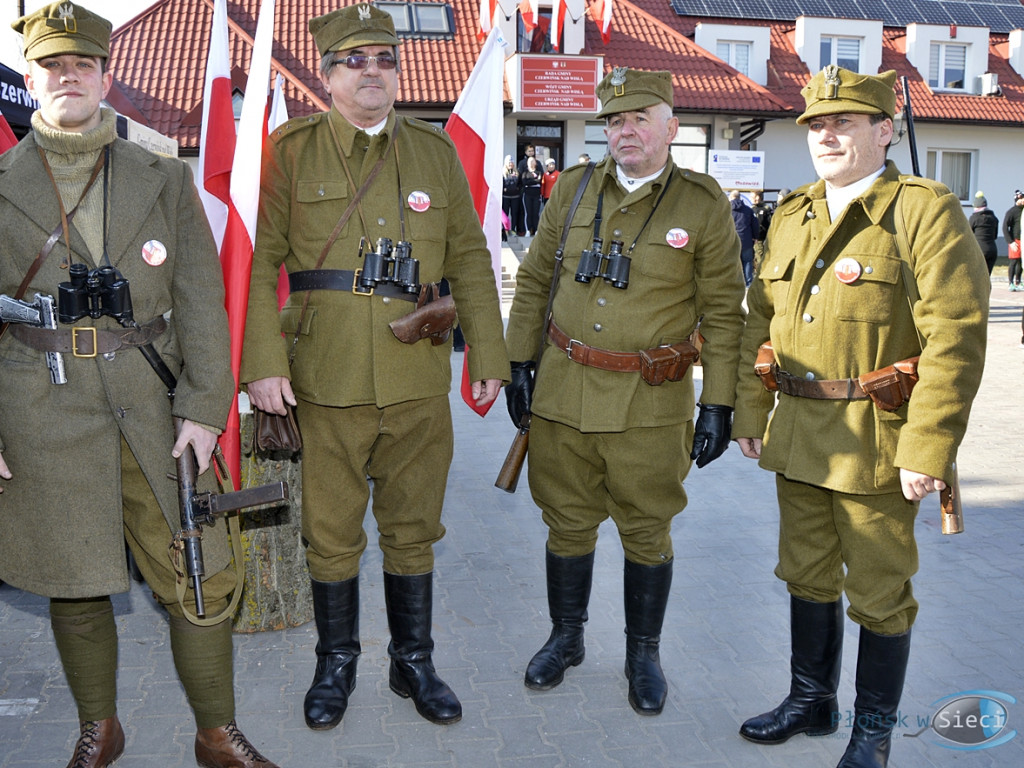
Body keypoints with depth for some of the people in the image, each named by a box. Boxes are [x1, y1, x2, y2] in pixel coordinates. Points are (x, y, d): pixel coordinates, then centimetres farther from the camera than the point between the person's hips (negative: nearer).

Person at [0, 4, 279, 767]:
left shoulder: (166, 180, 7)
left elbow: (201, 301, 1)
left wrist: (206, 408, -7)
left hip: (154, 411, 1)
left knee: (200, 579, 4)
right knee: (76, 588, 11)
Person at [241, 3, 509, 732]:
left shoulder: (436, 151, 10)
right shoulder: (290, 150, 2)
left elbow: (469, 261, 9)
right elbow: (260, 260, -2)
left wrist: (488, 355, 5)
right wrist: (264, 363, -11)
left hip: (419, 383, 2)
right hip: (325, 383, -2)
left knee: (414, 529, 12)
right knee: (331, 533, 10)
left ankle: (414, 660, 30)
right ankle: (336, 663, 30)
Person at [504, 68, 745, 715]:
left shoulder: (704, 204, -3)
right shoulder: (573, 189, 5)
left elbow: (724, 313, -3)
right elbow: (534, 280, 12)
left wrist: (718, 405, -7)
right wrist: (520, 362, 8)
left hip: (651, 403, -2)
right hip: (563, 393, 3)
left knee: (647, 534, 9)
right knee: (568, 524, 13)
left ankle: (644, 654, 29)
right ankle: (566, 639, 34)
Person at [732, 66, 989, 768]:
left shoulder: (928, 212, -9)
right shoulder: (791, 217, 11)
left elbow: (956, 339, -16)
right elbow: (760, 321, 14)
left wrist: (928, 450, -20)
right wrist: (750, 413, 10)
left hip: (878, 440, -6)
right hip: (799, 435, 6)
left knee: (879, 591, 7)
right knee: (808, 575, 18)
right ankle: (812, 701, 37)